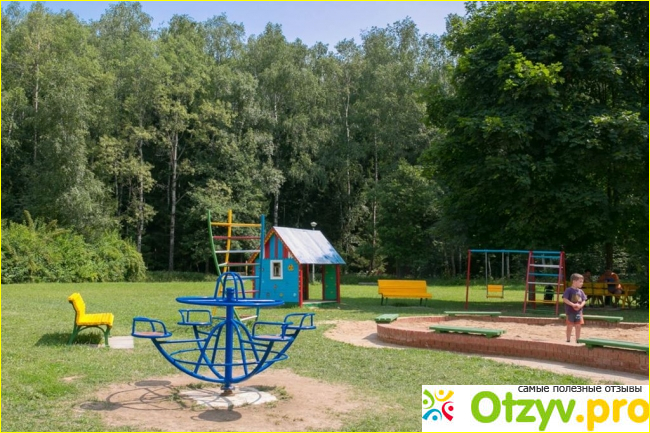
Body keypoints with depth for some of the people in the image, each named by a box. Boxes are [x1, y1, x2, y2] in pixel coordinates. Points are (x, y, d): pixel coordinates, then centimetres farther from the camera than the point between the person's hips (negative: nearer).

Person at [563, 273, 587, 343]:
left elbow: (584, 300, 9)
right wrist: (573, 304, -23)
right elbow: (564, 299, -17)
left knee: (578, 326, 9)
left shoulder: (580, 291, 7)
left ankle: (577, 340, 20)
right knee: (570, 326, 2)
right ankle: (568, 340, 12)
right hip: (570, 311, -5)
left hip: (578, 311, 5)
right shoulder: (569, 290, -10)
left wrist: (580, 305, -12)